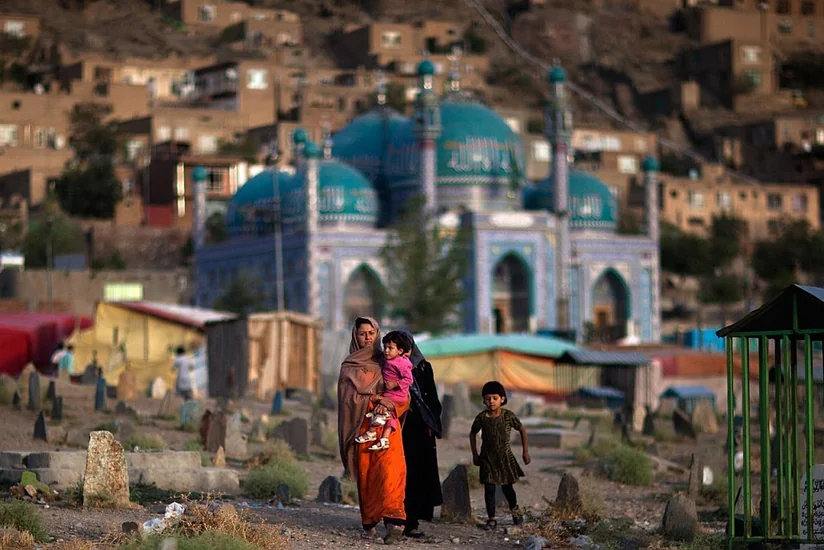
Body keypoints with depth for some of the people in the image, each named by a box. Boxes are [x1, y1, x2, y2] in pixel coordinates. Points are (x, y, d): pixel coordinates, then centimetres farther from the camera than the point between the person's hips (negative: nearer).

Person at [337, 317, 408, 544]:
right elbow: (348, 398, 6)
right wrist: (375, 399, -8)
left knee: (388, 471, -17)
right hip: (361, 425, 1)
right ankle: (369, 524, 3)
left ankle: (393, 519, -29)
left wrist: (387, 403, -13)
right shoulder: (348, 367, 14)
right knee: (365, 474, -3)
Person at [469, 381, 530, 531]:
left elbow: (522, 430, 3)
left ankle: (515, 509, 36)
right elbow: (473, 434, 8)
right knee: (489, 488, -3)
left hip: (505, 456, 0)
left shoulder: (508, 415, -9)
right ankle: (491, 519, 4)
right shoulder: (482, 417, -7)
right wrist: (475, 454, 6)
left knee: (506, 486, 8)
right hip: (488, 457, 0)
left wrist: (525, 451, 3)